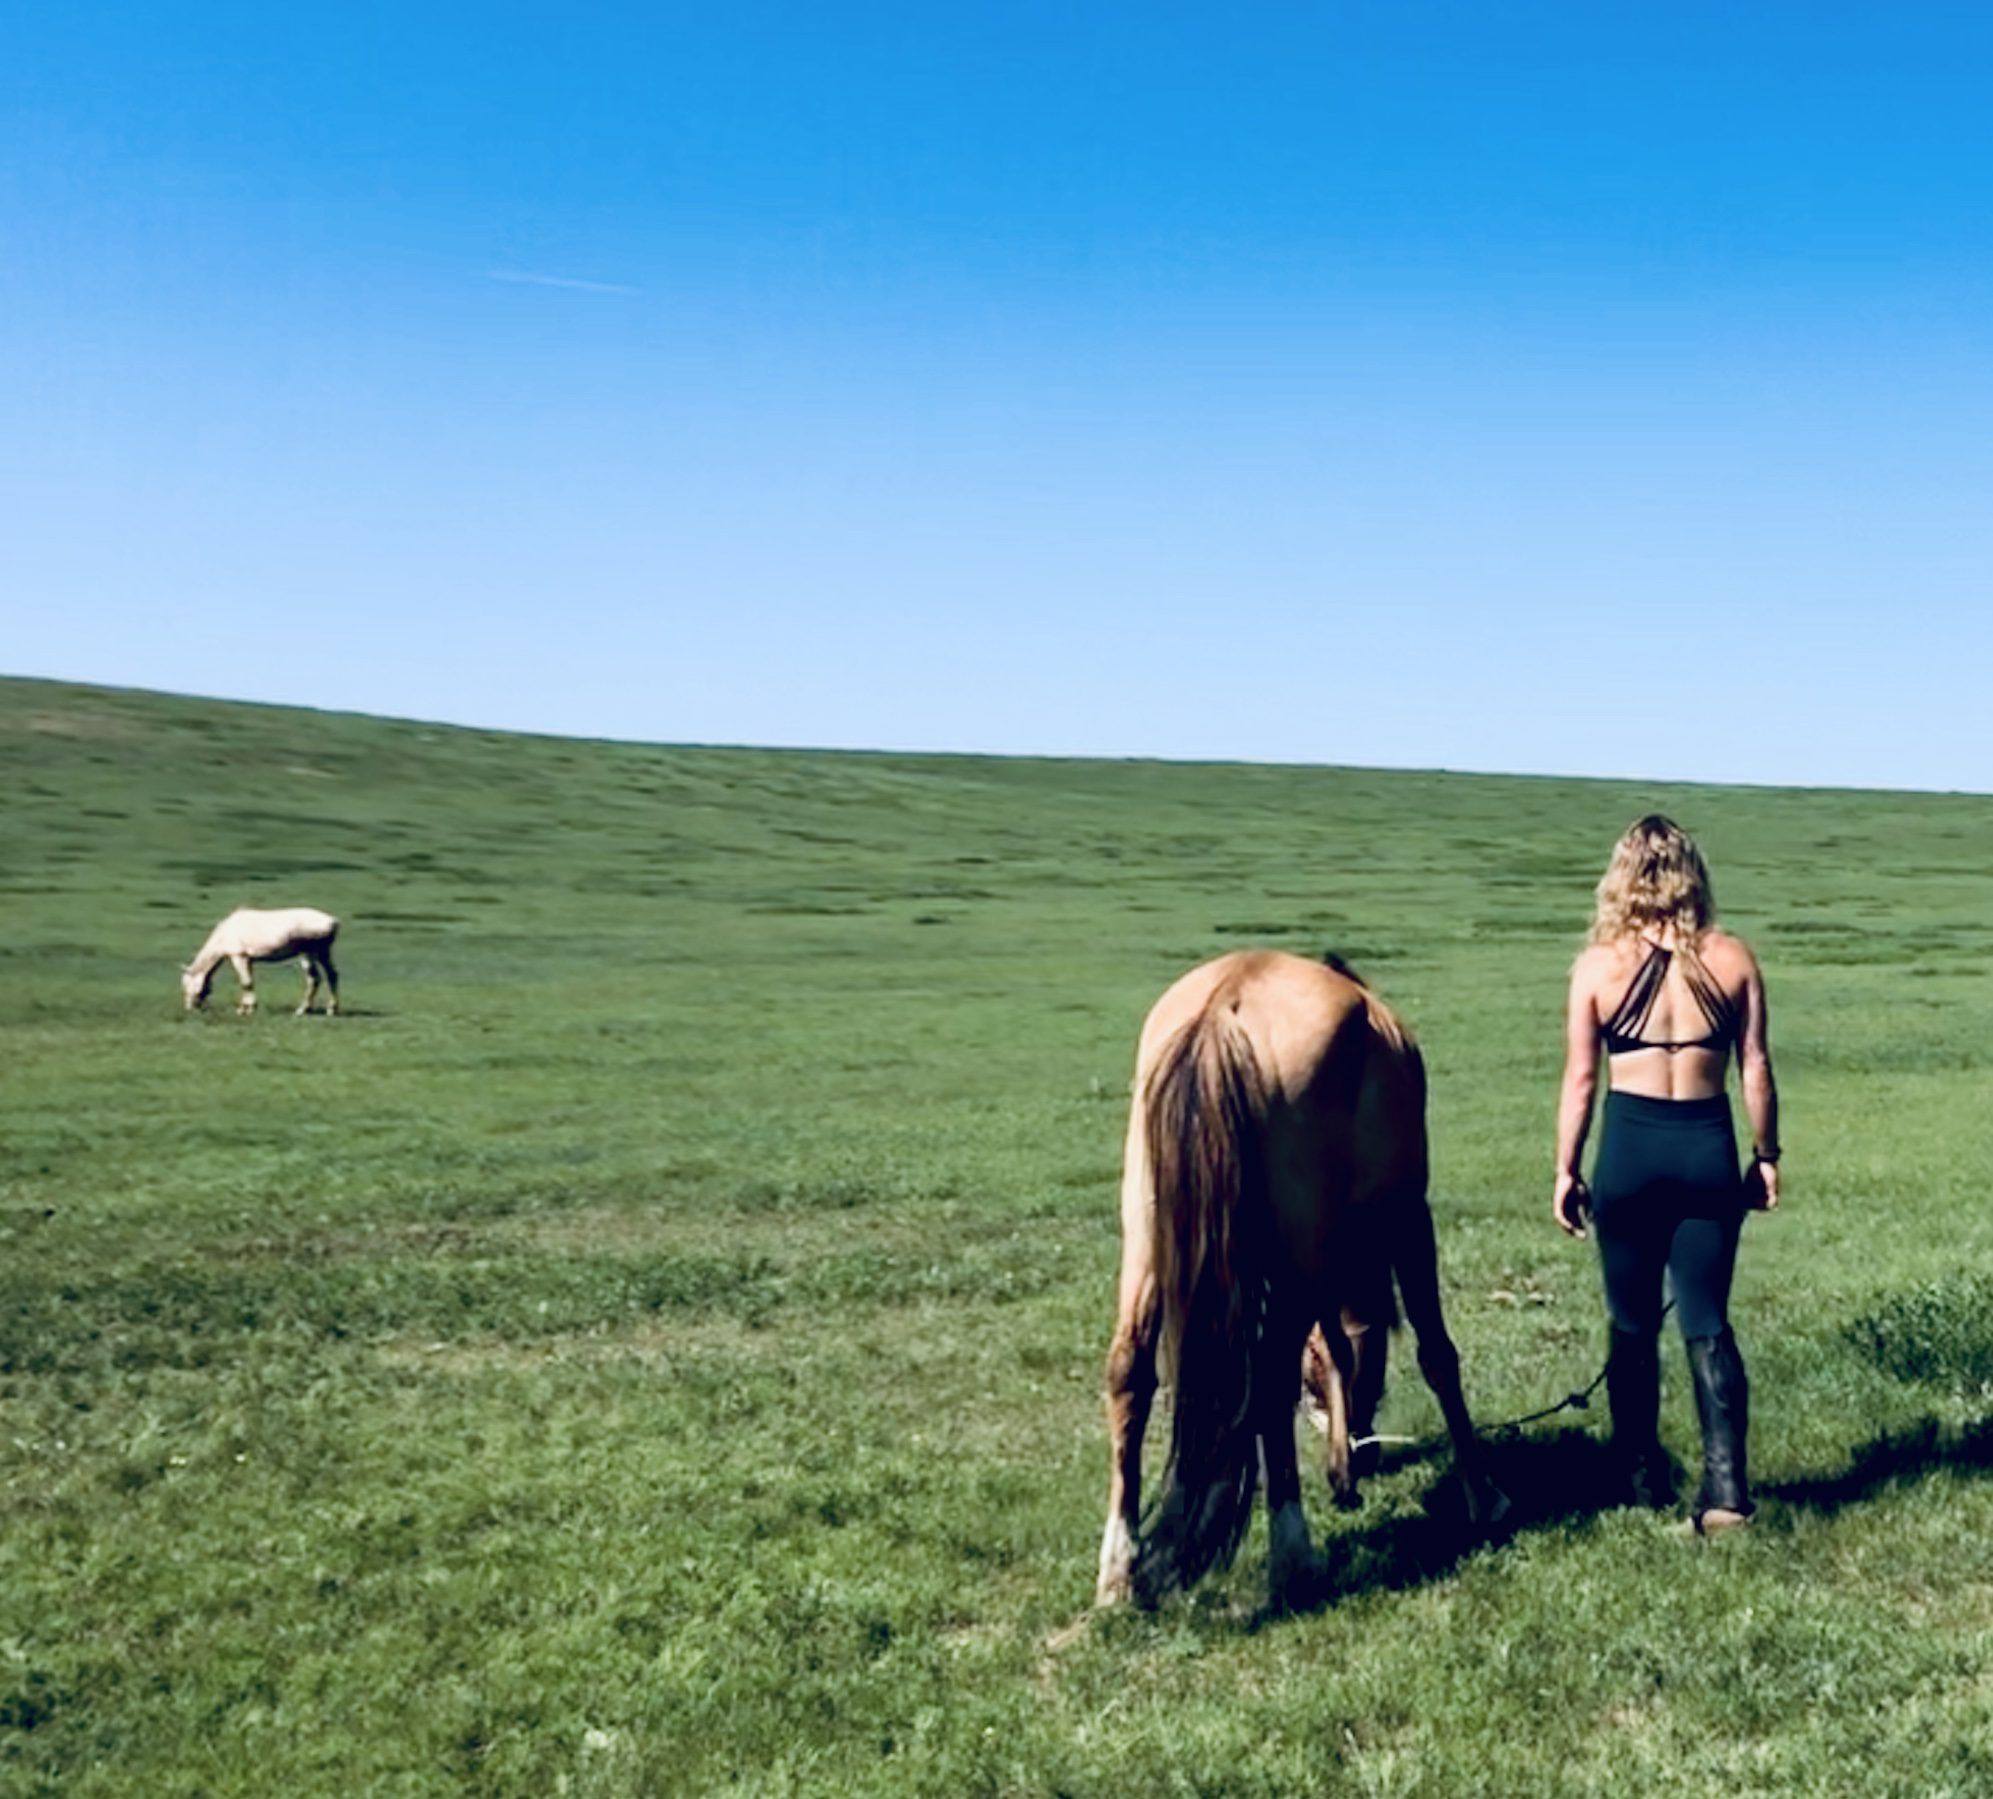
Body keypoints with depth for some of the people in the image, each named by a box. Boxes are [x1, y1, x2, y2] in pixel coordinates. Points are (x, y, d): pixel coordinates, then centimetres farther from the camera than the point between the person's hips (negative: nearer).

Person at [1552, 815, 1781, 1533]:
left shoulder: (1598, 964, -4)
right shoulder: (1732, 959, 0)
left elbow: (1580, 1080, -2)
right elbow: (1756, 1070, 2)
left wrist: (1566, 1171, 6)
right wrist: (1766, 1155, 13)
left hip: (1630, 1148, -1)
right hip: (1709, 1148, 1)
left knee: (1633, 1324, 13)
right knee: (1707, 1323, 7)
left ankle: (1643, 1475, 24)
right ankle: (1725, 1485, -3)